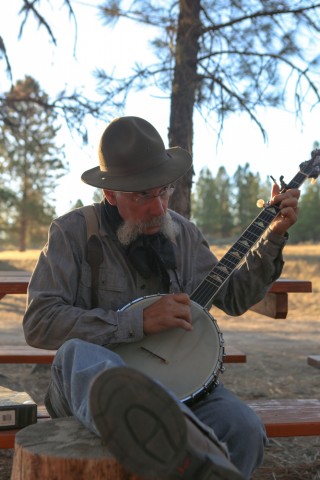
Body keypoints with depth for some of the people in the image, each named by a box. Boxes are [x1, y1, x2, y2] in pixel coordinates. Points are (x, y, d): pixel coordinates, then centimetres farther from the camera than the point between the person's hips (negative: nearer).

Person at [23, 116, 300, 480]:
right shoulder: (74, 231, -5)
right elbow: (38, 323, -15)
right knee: (78, 352, -42)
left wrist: (274, 236, 8)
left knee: (245, 429, -29)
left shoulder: (183, 233, 10)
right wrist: (139, 321, -21)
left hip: (173, 380, 4)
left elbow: (234, 298, 18)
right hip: (95, 381, -3)